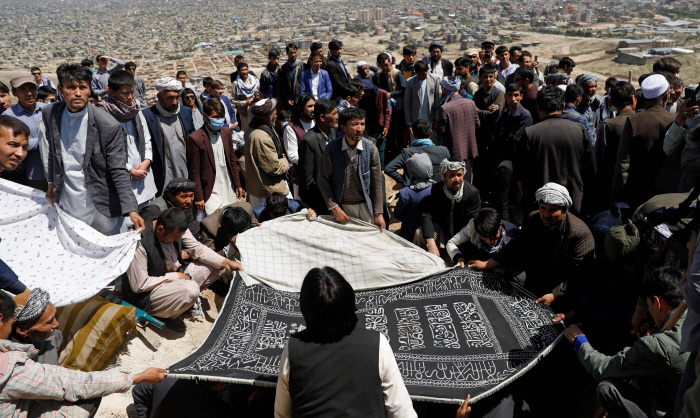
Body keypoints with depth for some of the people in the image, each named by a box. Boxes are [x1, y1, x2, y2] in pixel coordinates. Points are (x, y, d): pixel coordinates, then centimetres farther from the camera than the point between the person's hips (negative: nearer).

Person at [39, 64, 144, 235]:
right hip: (65, 202, 4)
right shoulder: (50, 114, 0)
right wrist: (51, 185, 17)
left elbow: (118, 171, -15)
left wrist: (131, 210, -22)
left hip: (100, 204, -4)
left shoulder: (109, 126, -16)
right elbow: (52, 151, 15)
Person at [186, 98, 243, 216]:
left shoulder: (226, 132, 8)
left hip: (230, 191, 6)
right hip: (211, 193, -6)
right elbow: (194, 172, -9)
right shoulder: (195, 138, -11)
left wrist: (237, 184, 14)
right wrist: (198, 197, -8)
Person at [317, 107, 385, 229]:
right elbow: (323, 179, -4)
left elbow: (376, 183, -4)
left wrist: (378, 214, -5)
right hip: (342, 206, 0)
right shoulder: (332, 148, -11)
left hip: (365, 206, 1)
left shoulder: (371, 148, -9)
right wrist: (334, 208, -10)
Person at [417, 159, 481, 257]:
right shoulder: (436, 189, -12)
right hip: (441, 230, 1)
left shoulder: (473, 192, -16)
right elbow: (426, 215, -20)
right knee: (419, 233, -24)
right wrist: (432, 245, -34)